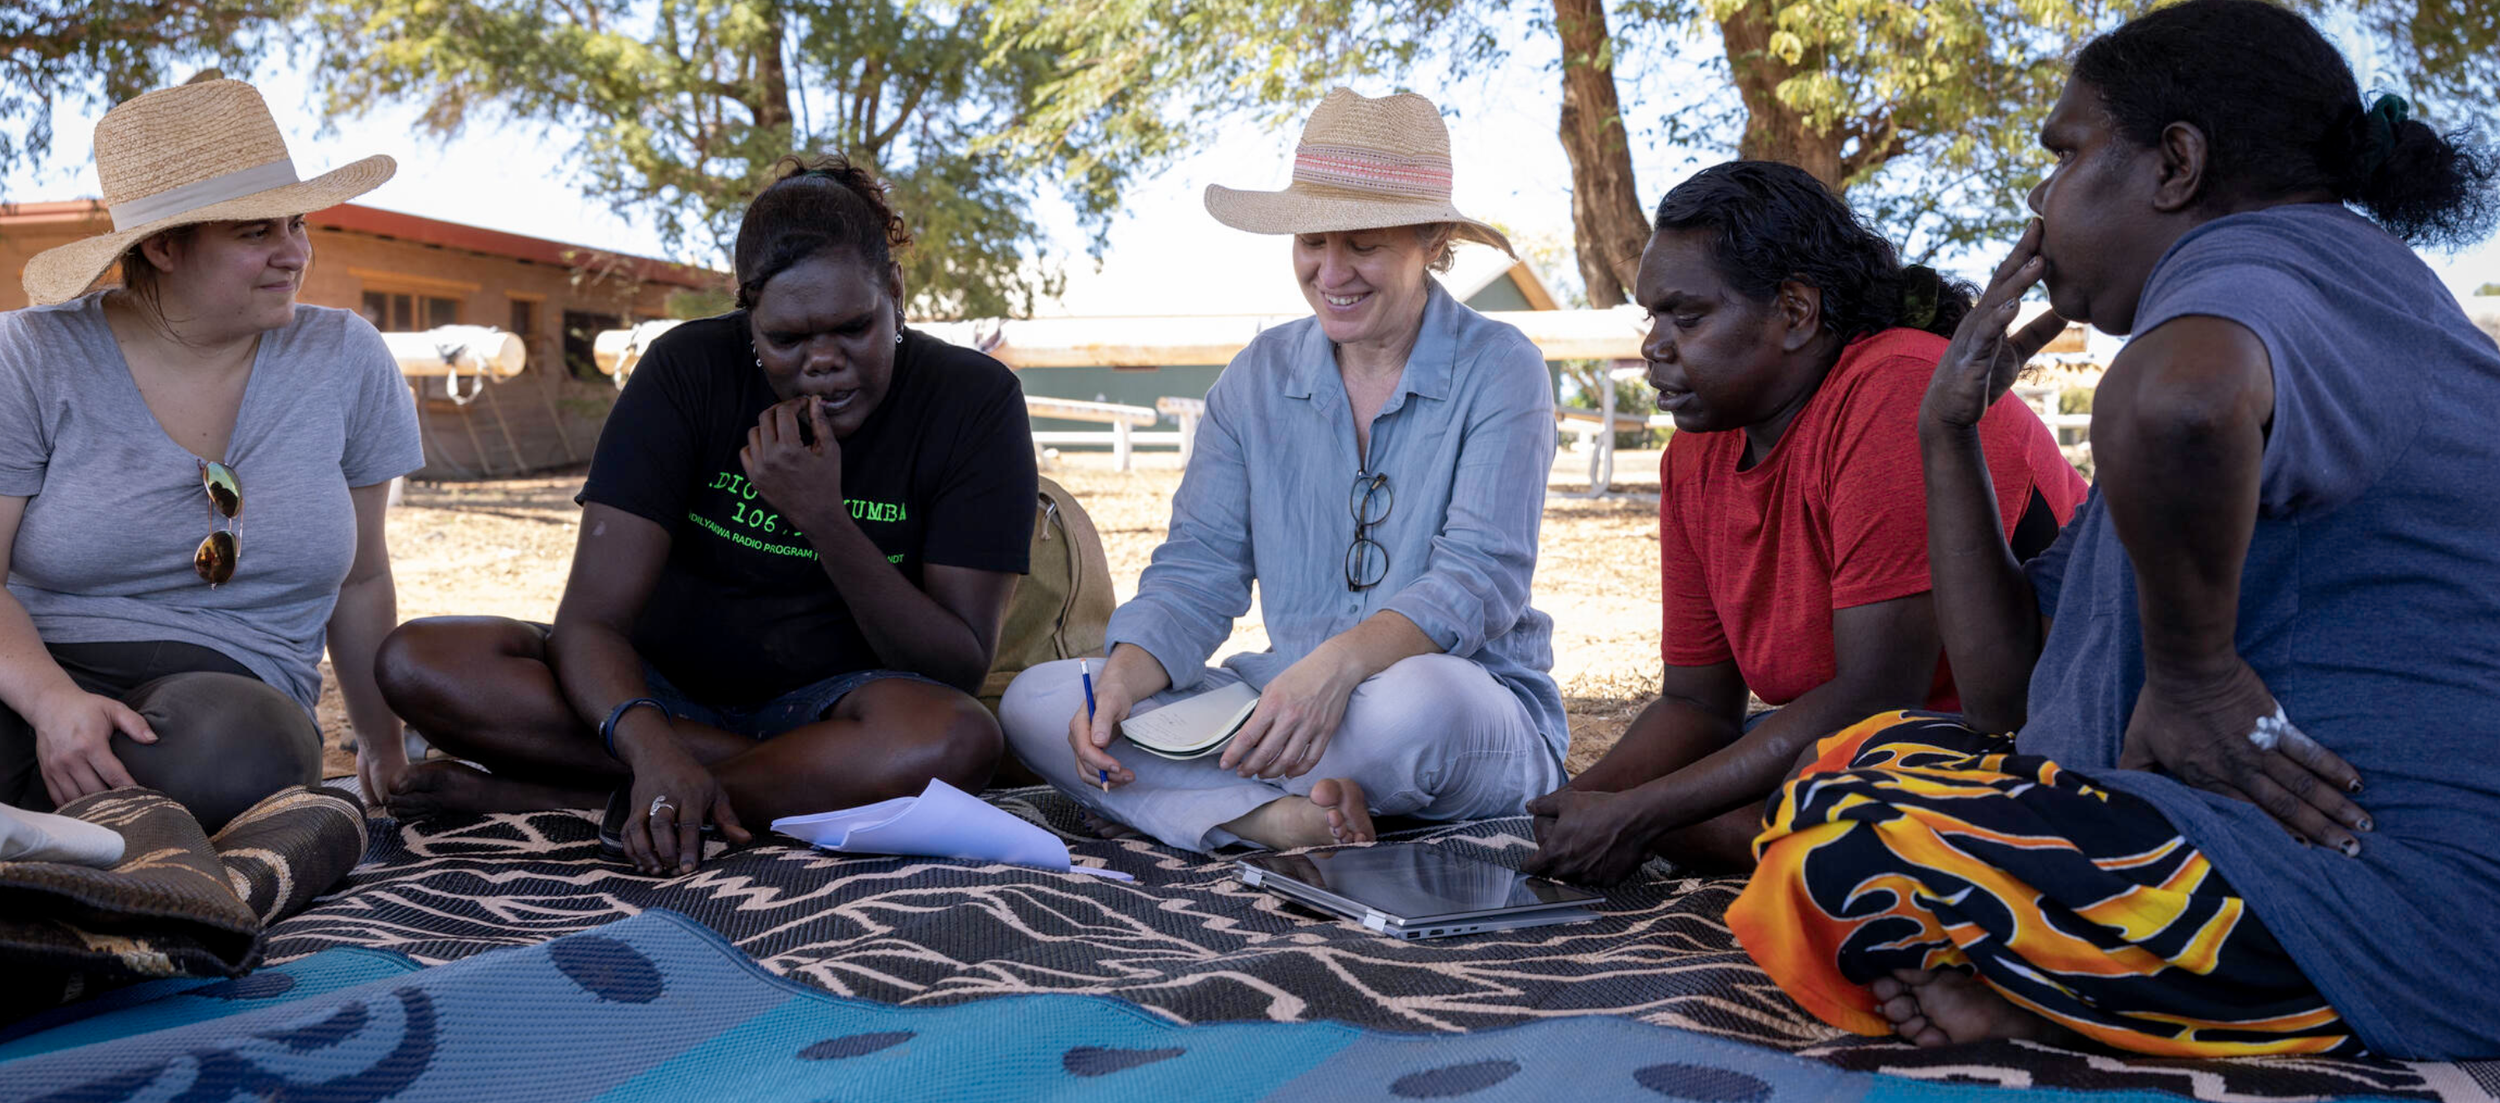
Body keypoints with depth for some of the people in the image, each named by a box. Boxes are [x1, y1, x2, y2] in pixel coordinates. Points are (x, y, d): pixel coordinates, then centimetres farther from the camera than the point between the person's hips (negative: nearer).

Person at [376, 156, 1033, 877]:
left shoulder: (974, 401, -11)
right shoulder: (688, 371, -10)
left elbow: (962, 668, -14)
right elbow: (589, 621, -18)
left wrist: (824, 519, -26)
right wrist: (652, 750, -40)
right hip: (663, 690, 2)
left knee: (959, 741, -37)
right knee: (417, 662, -22)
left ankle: (531, 796, -24)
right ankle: (821, 774, -22)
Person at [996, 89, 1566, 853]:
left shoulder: (1499, 371, -5)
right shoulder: (1259, 376, 9)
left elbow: (1480, 578, -16)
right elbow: (1198, 569, 4)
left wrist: (1338, 662, -35)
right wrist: (1121, 683, -17)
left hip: (1482, 713, -4)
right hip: (1285, 706, 5)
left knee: (1416, 700, -41)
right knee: (1034, 701, -13)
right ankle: (1282, 817, -29)